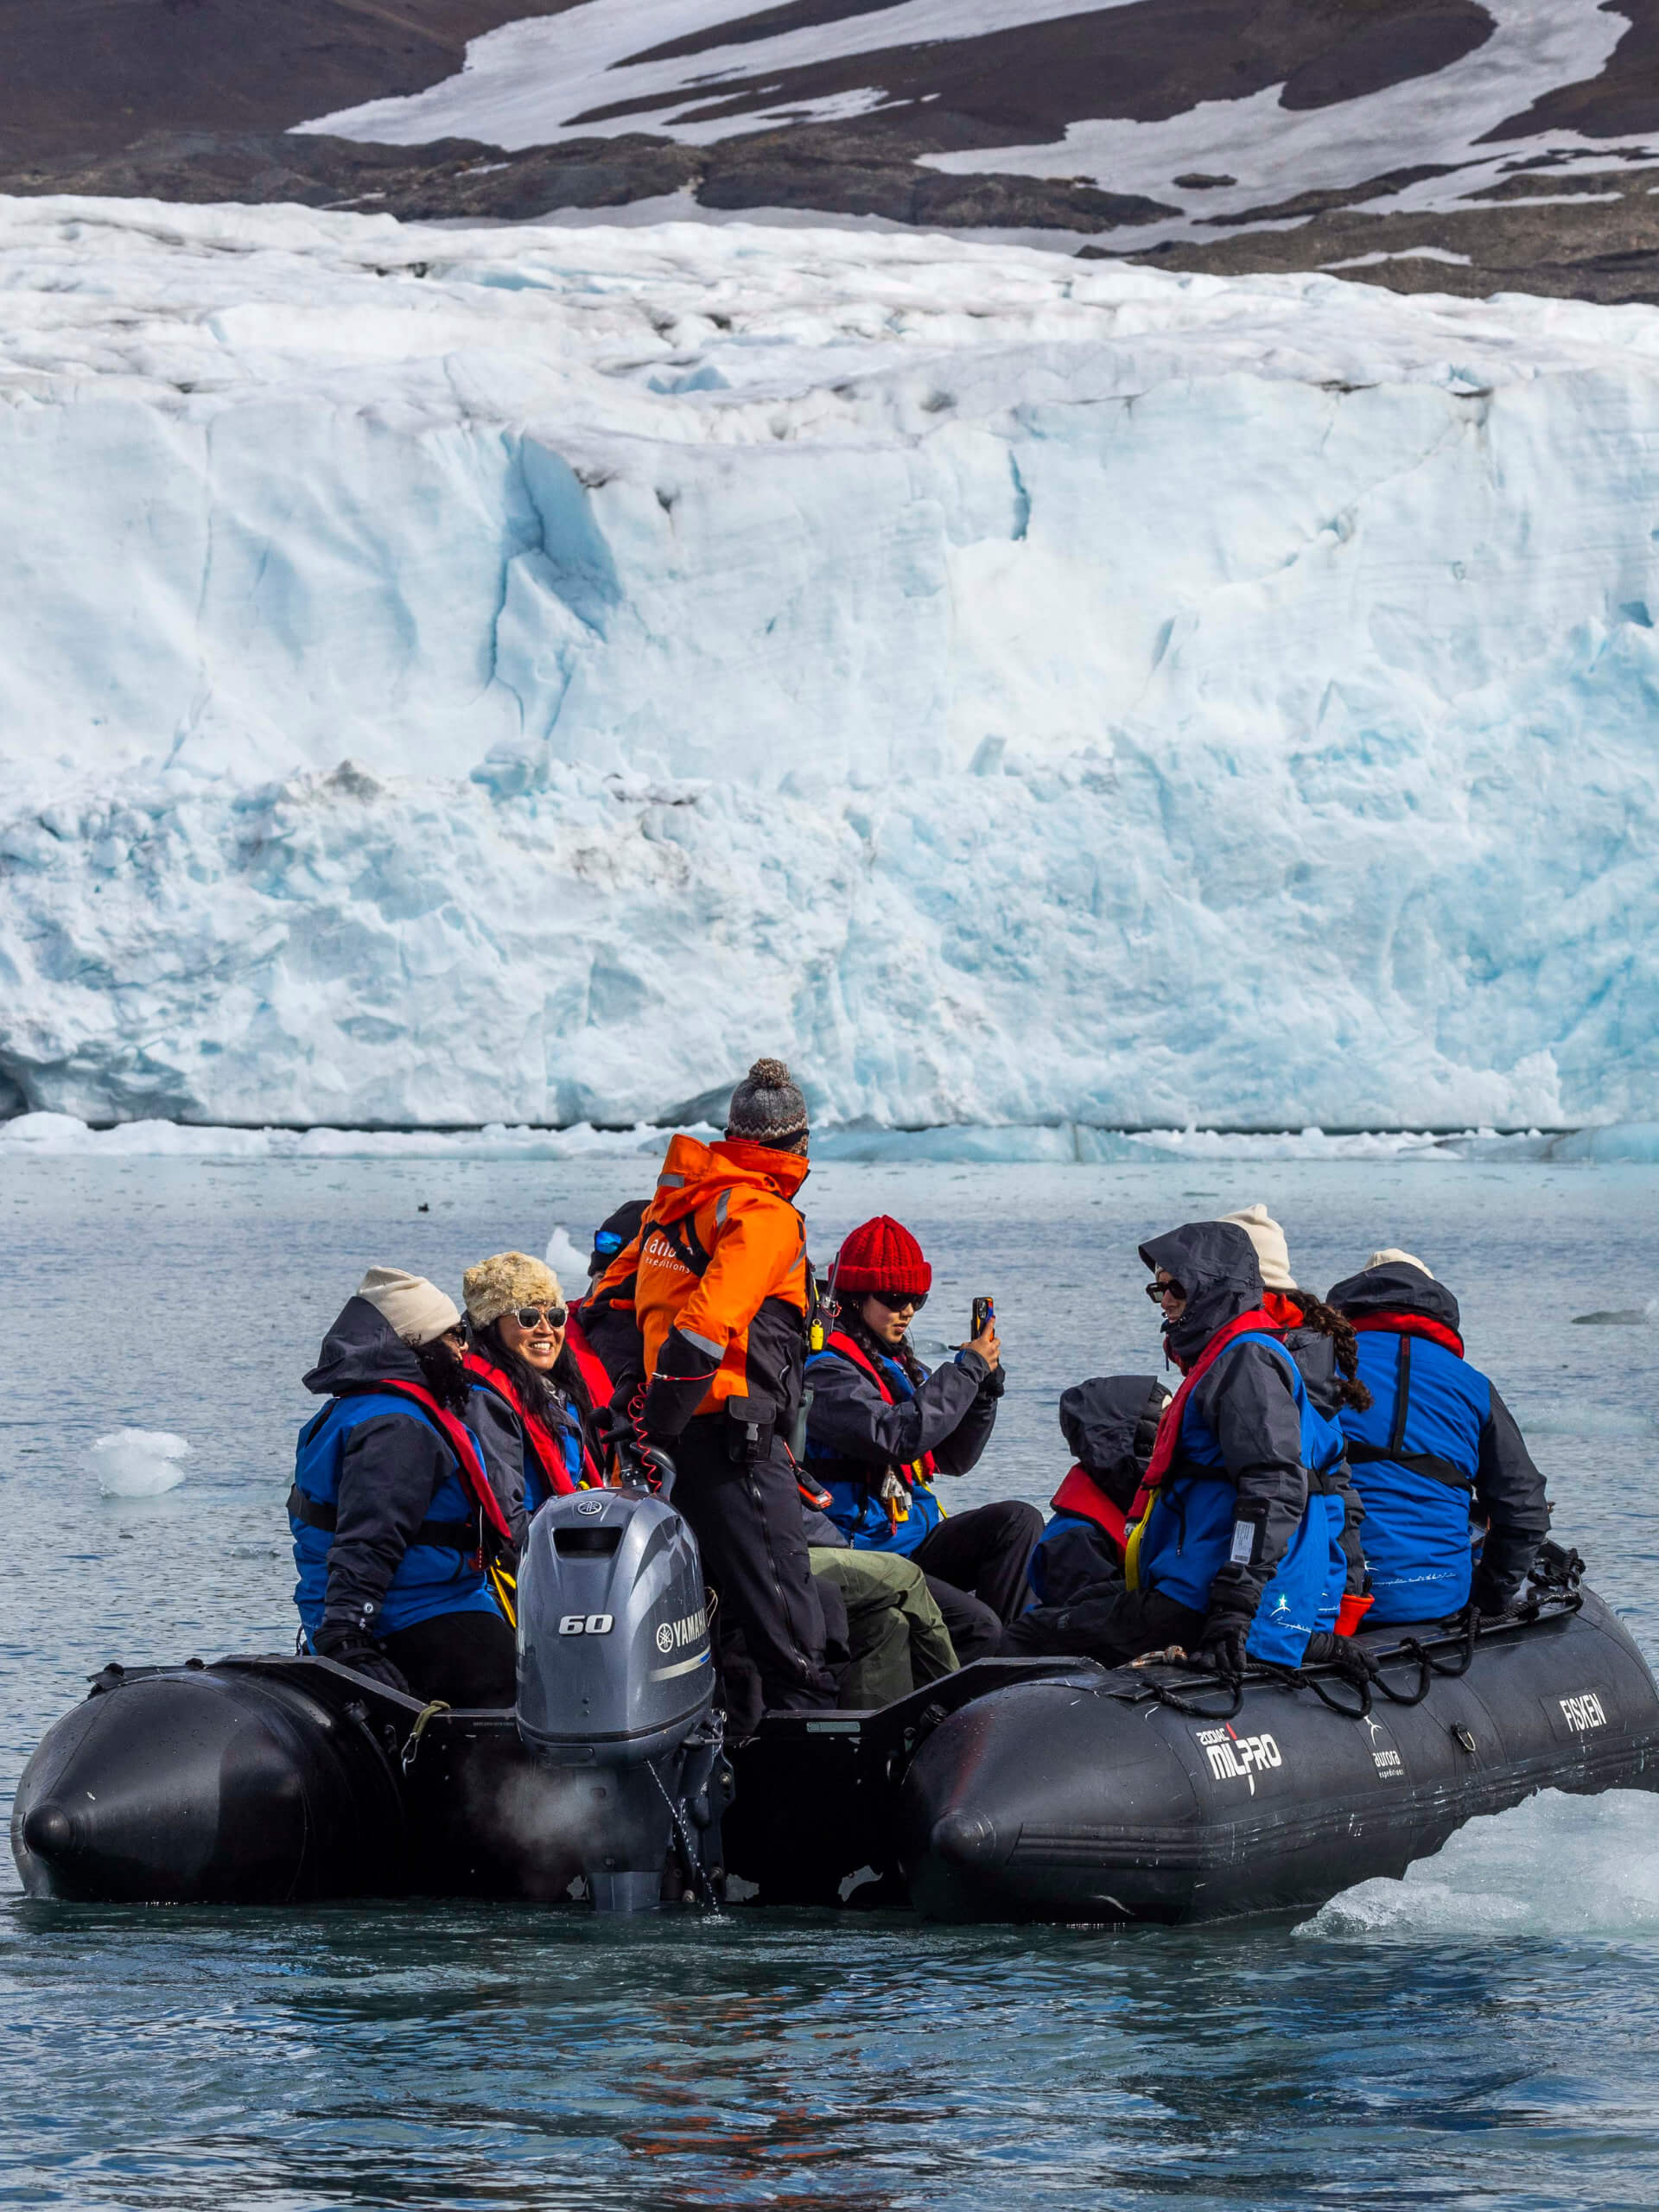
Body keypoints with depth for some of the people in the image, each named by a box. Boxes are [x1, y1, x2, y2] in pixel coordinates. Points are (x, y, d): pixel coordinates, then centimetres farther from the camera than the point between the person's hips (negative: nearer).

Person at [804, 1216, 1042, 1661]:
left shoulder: (900, 1368, 17)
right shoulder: (826, 1373, -12)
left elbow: (953, 1458, 18)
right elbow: (897, 1436, -28)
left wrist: (986, 1382, 3)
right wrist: (968, 1369, -18)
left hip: (917, 1542, 9)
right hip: (862, 1555, -9)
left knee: (1018, 1520, -11)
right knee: (976, 1626, -25)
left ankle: (1010, 1650, -11)